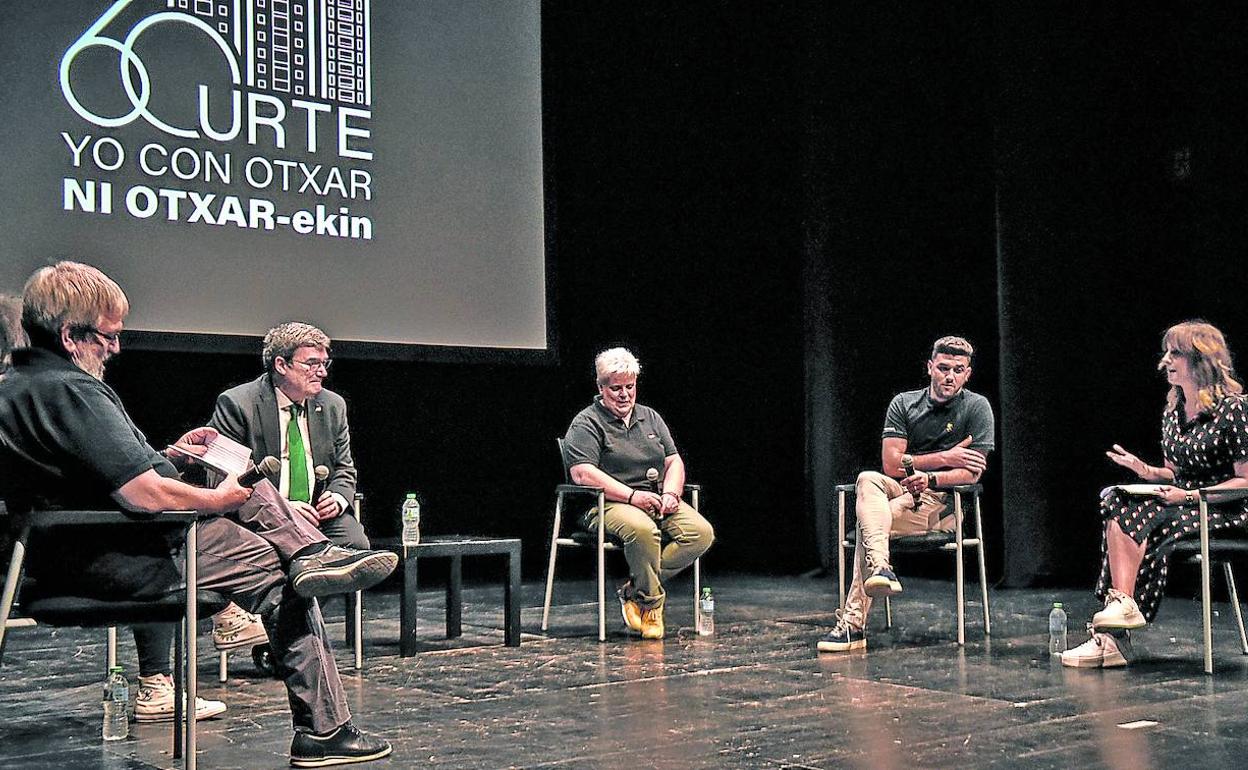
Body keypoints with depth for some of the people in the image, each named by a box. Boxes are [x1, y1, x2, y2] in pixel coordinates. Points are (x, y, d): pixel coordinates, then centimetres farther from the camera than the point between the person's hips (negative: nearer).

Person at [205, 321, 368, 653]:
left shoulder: (333, 406, 11)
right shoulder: (237, 404, -6)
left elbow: (344, 469, 19)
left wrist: (338, 497, -7)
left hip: (318, 513, 5)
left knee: (356, 542, -24)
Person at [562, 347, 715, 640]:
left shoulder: (650, 418, 19)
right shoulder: (587, 424, -2)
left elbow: (674, 461, 17)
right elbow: (582, 473, -15)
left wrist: (671, 493, -5)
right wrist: (632, 495, -21)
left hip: (657, 502, 7)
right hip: (609, 504, -6)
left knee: (702, 532, -19)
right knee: (643, 529, -39)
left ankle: (633, 591, -13)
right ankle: (650, 602, -16)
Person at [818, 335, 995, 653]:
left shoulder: (977, 407, 0)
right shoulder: (904, 403, 8)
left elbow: (972, 473, -7)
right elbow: (891, 464, -2)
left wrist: (930, 478, -24)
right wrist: (946, 457, -9)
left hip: (942, 502, -4)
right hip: (898, 491, 4)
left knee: (868, 520, -31)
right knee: (868, 479, -34)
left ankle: (852, 624, -31)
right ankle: (880, 568, -54)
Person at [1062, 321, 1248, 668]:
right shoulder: (1171, 411, 13)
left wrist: (1188, 496, -18)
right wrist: (1146, 471, -1)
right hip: (1182, 503, 7)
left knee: (1135, 518, -29)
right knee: (1117, 504, -24)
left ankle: (1122, 604, -28)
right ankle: (1122, 604, -33)